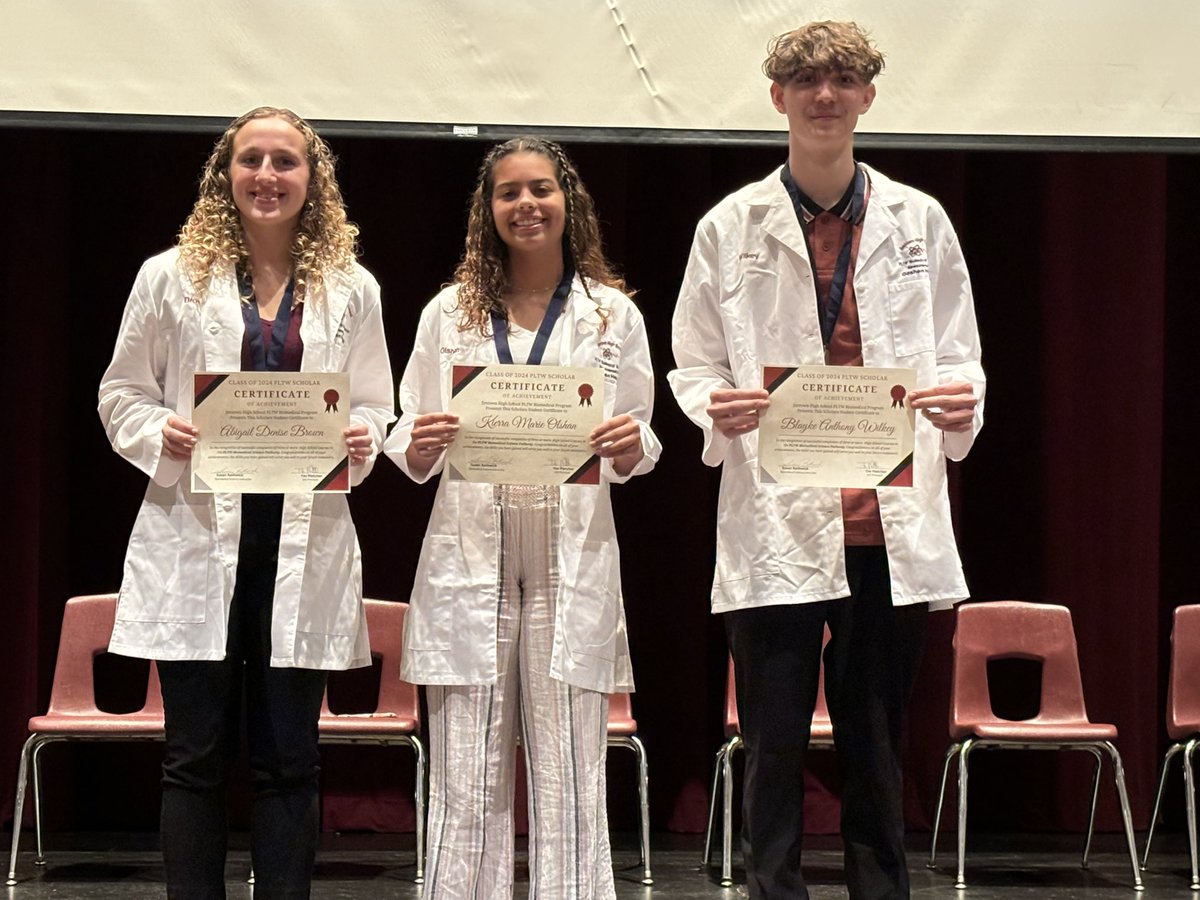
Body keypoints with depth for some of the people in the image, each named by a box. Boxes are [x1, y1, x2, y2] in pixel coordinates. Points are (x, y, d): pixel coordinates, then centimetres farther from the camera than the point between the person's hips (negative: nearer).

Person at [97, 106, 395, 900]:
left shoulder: (352, 290, 9)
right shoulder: (171, 277, 5)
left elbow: (375, 406, 12)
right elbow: (122, 394, 8)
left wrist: (361, 443, -10)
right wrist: (161, 435, -13)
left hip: (305, 544, 1)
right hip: (198, 540, -1)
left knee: (289, 758, 5)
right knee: (197, 756, 3)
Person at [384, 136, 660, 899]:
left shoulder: (614, 314, 8)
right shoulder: (449, 313, 10)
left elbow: (635, 455, 9)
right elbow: (411, 453, 9)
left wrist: (630, 449, -14)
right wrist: (420, 448, -13)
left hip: (573, 560, 0)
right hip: (470, 558, 1)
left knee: (570, 781, -1)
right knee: (467, 785, 1)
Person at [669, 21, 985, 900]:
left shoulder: (920, 222, 9)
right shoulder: (730, 227, 5)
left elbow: (958, 358, 12)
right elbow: (693, 368, 7)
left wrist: (960, 403, -10)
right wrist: (717, 408, -15)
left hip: (890, 523, 1)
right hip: (775, 525, -1)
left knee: (877, 750, 9)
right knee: (775, 750, 0)